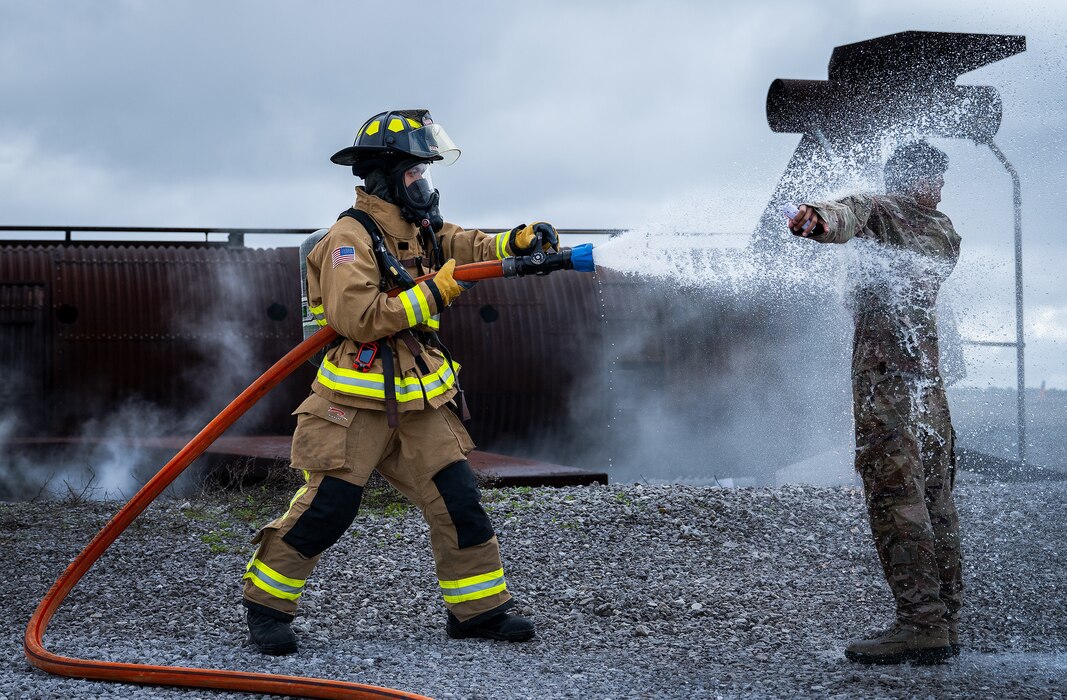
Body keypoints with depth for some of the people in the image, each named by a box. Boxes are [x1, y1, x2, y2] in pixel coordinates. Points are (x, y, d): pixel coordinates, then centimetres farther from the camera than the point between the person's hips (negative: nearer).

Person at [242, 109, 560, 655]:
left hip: (419, 401, 8)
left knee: (457, 499, 4)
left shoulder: (420, 229, 11)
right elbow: (357, 319, -25)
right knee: (325, 508, -6)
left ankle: (478, 609, 13)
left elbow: (465, 247, 16)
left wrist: (517, 241, -5)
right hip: (357, 404, -8)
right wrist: (431, 293, -22)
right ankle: (265, 603, 10)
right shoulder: (350, 238, -15)